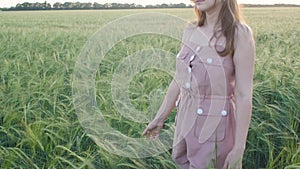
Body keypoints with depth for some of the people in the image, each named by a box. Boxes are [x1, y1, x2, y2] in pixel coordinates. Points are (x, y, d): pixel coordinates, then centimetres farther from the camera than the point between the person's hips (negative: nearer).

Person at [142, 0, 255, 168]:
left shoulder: (239, 33, -15)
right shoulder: (190, 31, 3)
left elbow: (244, 95, -15)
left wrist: (239, 148, -15)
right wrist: (160, 118, 15)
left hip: (215, 126, -6)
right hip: (187, 122, 6)